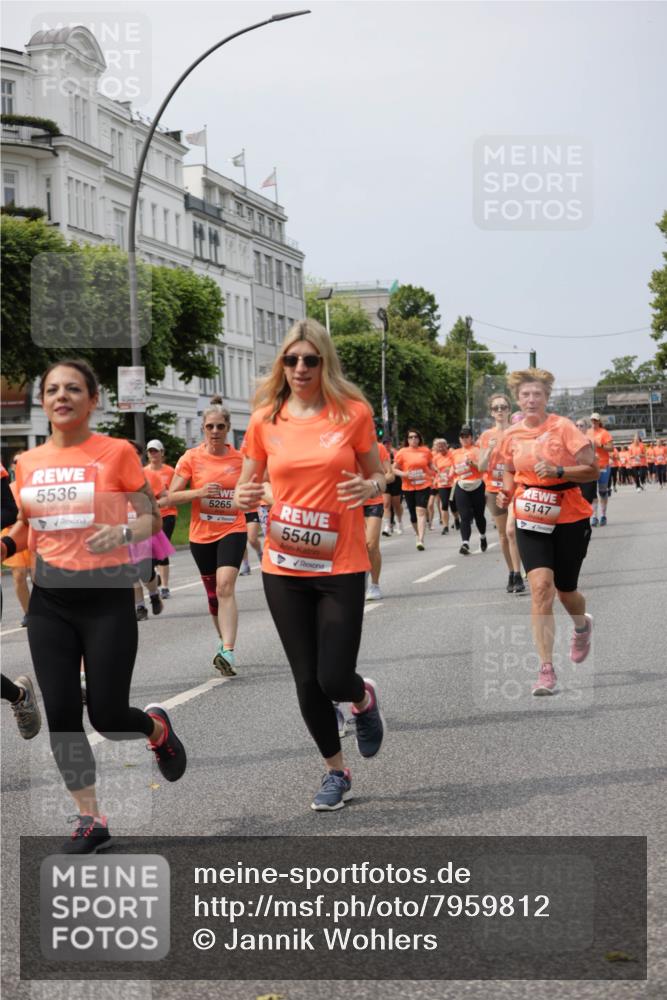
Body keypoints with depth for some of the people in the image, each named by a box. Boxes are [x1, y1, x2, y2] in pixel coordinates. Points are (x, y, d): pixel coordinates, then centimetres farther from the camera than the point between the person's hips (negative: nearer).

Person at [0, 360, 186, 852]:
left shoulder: (117, 452, -7)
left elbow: (152, 520, -5)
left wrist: (122, 532, -26)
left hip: (107, 598, -4)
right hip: (50, 600, 4)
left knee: (107, 716, -6)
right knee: (61, 714, 1)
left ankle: (157, 727, 31)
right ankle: (91, 820, 15)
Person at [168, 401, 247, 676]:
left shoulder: (239, 458, 0)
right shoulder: (191, 457, -3)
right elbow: (172, 497, -6)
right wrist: (199, 492, -21)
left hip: (232, 531, -2)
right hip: (201, 535, 2)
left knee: (225, 586, -21)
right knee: (213, 592, 14)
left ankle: (228, 653, -29)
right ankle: (225, 641, 35)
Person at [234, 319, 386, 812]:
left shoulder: (353, 412, -4)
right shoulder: (266, 419, 1)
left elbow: (379, 476, 7)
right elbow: (247, 486, 9)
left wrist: (369, 487, -16)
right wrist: (245, 498, -14)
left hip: (341, 567, -2)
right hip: (283, 568, 2)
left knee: (334, 679, -7)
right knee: (307, 680, 7)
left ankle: (365, 698, 31)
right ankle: (336, 770, 28)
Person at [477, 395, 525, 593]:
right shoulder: (486, 436, 5)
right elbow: (481, 467, 3)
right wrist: (489, 450, -14)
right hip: (494, 489, 3)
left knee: (512, 532, -13)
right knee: (503, 534, 8)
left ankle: (517, 576, -12)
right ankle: (512, 573, 18)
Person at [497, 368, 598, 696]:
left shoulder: (563, 427, -11)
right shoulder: (511, 436, 1)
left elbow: (592, 470, -13)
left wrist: (558, 470, -27)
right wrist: (507, 493, -1)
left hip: (570, 520, -2)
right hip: (530, 521, 2)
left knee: (565, 591, 10)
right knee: (541, 586, -16)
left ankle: (582, 625, 49)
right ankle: (546, 669, -14)